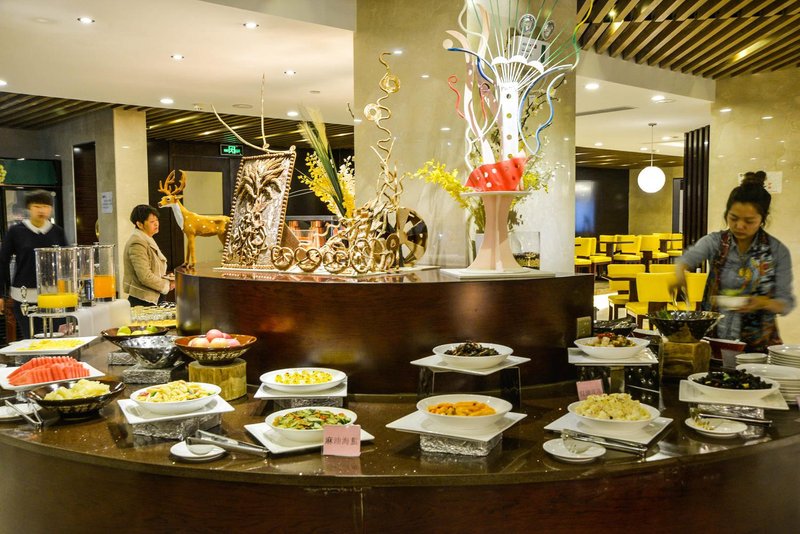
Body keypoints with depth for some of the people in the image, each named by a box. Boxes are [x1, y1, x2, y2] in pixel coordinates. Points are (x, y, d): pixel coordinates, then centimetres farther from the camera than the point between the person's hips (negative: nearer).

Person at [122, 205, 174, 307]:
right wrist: (167, 285, -10)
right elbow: (145, 277, -23)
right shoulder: (137, 244, -16)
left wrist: (167, 280, 6)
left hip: (154, 299, 9)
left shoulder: (147, 241, 14)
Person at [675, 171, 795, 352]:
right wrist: (679, 274, -40)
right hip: (714, 336, 0)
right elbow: (687, 258, -18)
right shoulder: (714, 242, 2)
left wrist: (763, 303, -18)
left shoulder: (778, 251, 1)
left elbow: (786, 303, 3)